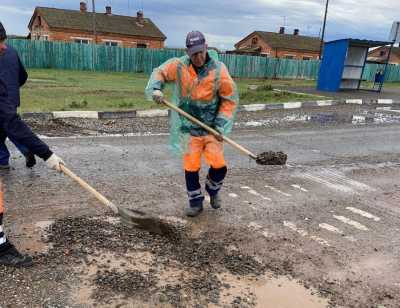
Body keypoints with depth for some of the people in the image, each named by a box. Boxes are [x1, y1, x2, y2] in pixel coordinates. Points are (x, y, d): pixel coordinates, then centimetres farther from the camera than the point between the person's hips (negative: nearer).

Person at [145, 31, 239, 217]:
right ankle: (195, 202, 25)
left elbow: (230, 99, -6)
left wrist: (220, 125, -12)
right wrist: (155, 89, -14)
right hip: (188, 127, 1)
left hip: (211, 127, -1)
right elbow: (160, 73, 8)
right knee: (191, 167, 4)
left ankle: (213, 189, 27)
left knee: (219, 165, -7)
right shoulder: (179, 66, -6)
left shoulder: (218, 70, -10)